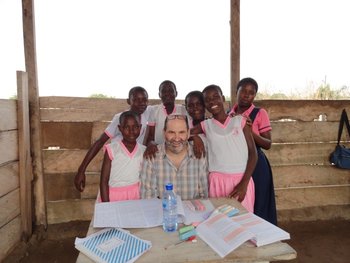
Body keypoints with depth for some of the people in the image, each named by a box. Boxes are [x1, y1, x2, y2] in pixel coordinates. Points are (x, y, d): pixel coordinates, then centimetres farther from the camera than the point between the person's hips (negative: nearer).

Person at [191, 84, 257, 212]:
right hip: (217, 181, 0)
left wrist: (244, 183, -7)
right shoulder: (206, 125, 5)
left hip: (241, 180, 0)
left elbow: (252, 152, 0)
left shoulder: (240, 120, 2)